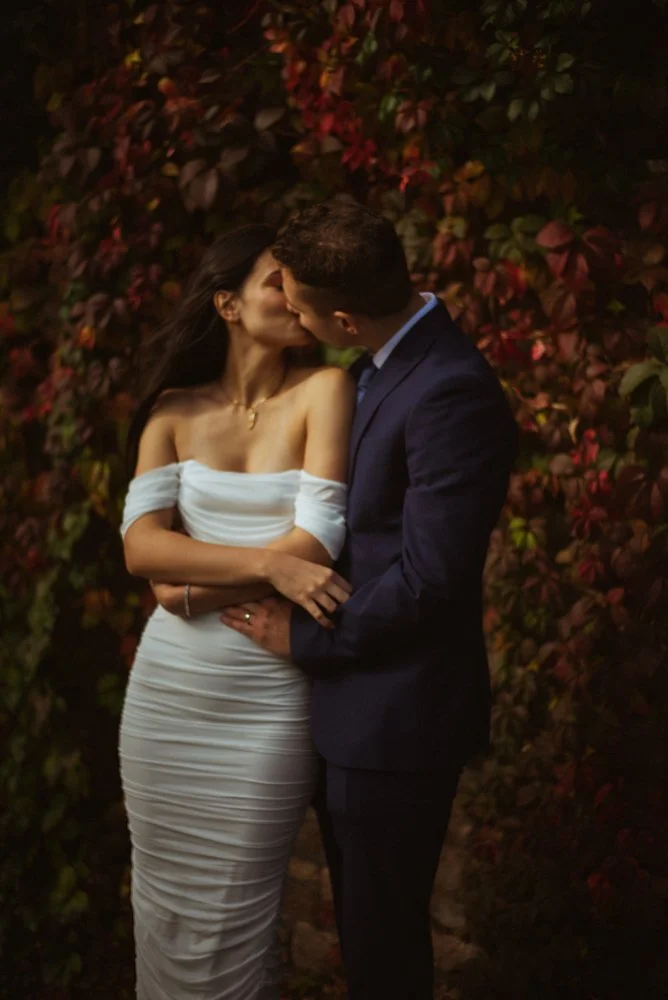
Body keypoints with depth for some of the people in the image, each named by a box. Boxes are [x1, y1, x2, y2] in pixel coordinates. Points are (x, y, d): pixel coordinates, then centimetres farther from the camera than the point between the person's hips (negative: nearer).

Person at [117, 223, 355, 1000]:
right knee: (164, 906, 13)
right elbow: (140, 546, -9)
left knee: (228, 924, 4)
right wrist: (266, 563, -20)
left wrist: (197, 590, -6)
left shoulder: (325, 391, -5)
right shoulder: (174, 410, 4)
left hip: (266, 696, -3)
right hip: (168, 692, 3)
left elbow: (317, 543, -13)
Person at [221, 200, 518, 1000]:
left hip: (396, 717, -9)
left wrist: (305, 639, -12)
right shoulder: (380, 370, 7)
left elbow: (426, 579, -25)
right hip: (356, 704, 9)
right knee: (364, 922, 21)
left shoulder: (452, 394, -23)